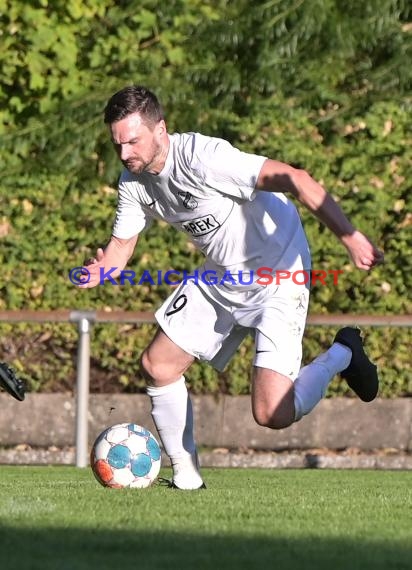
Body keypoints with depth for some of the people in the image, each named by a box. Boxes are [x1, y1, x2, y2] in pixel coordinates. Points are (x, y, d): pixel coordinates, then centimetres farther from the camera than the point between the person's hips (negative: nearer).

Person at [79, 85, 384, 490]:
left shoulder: (201, 157, -30)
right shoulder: (134, 181, -4)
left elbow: (295, 180, -32)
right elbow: (122, 243, 4)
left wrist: (349, 237, -36)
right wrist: (102, 268, -22)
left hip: (277, 278, -8)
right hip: (220, 276, 8)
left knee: (273, 414, -17)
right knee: (156, 366, 5)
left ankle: (340, 356, 13)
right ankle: (185, 475, 24)